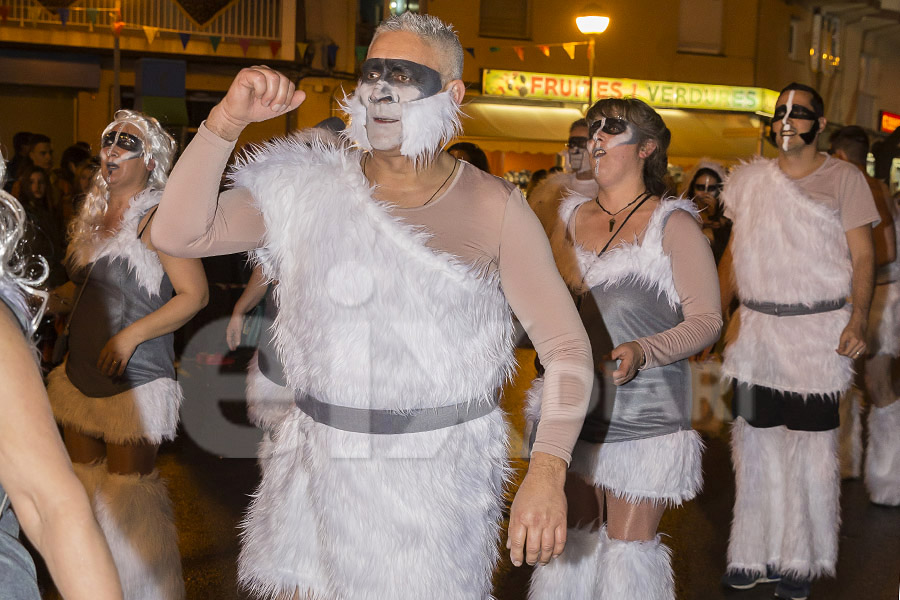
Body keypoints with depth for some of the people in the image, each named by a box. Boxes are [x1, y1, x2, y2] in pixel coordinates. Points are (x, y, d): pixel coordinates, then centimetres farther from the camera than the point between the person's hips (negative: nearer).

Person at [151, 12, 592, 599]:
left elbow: (567, 346, -8)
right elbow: (179, 234, -5)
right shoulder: (312, 187, 1)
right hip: (319, 460, 3)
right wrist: (227, 120, -17)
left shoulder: (495, 208, -6)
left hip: (438, 470, -2)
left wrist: (547, 471, -21)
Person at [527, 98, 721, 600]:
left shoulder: (673, 224, -4)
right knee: (575, 533, 12)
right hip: (574, 406, 5)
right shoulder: (572, 217, 12)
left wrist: (643, 352, -22)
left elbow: (708, 319, -8)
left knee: (630, 544, 1)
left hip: (644, 414, -5)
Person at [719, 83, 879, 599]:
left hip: (818, 333, -4)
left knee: (811, 445, 1)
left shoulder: (844, 178, 0)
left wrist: (858, 319, -17)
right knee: (756, 442, 8)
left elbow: (863, 255, -4)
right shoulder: (749, 179, 10)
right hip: (755, 329, 4)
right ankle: (757, 553, 22)